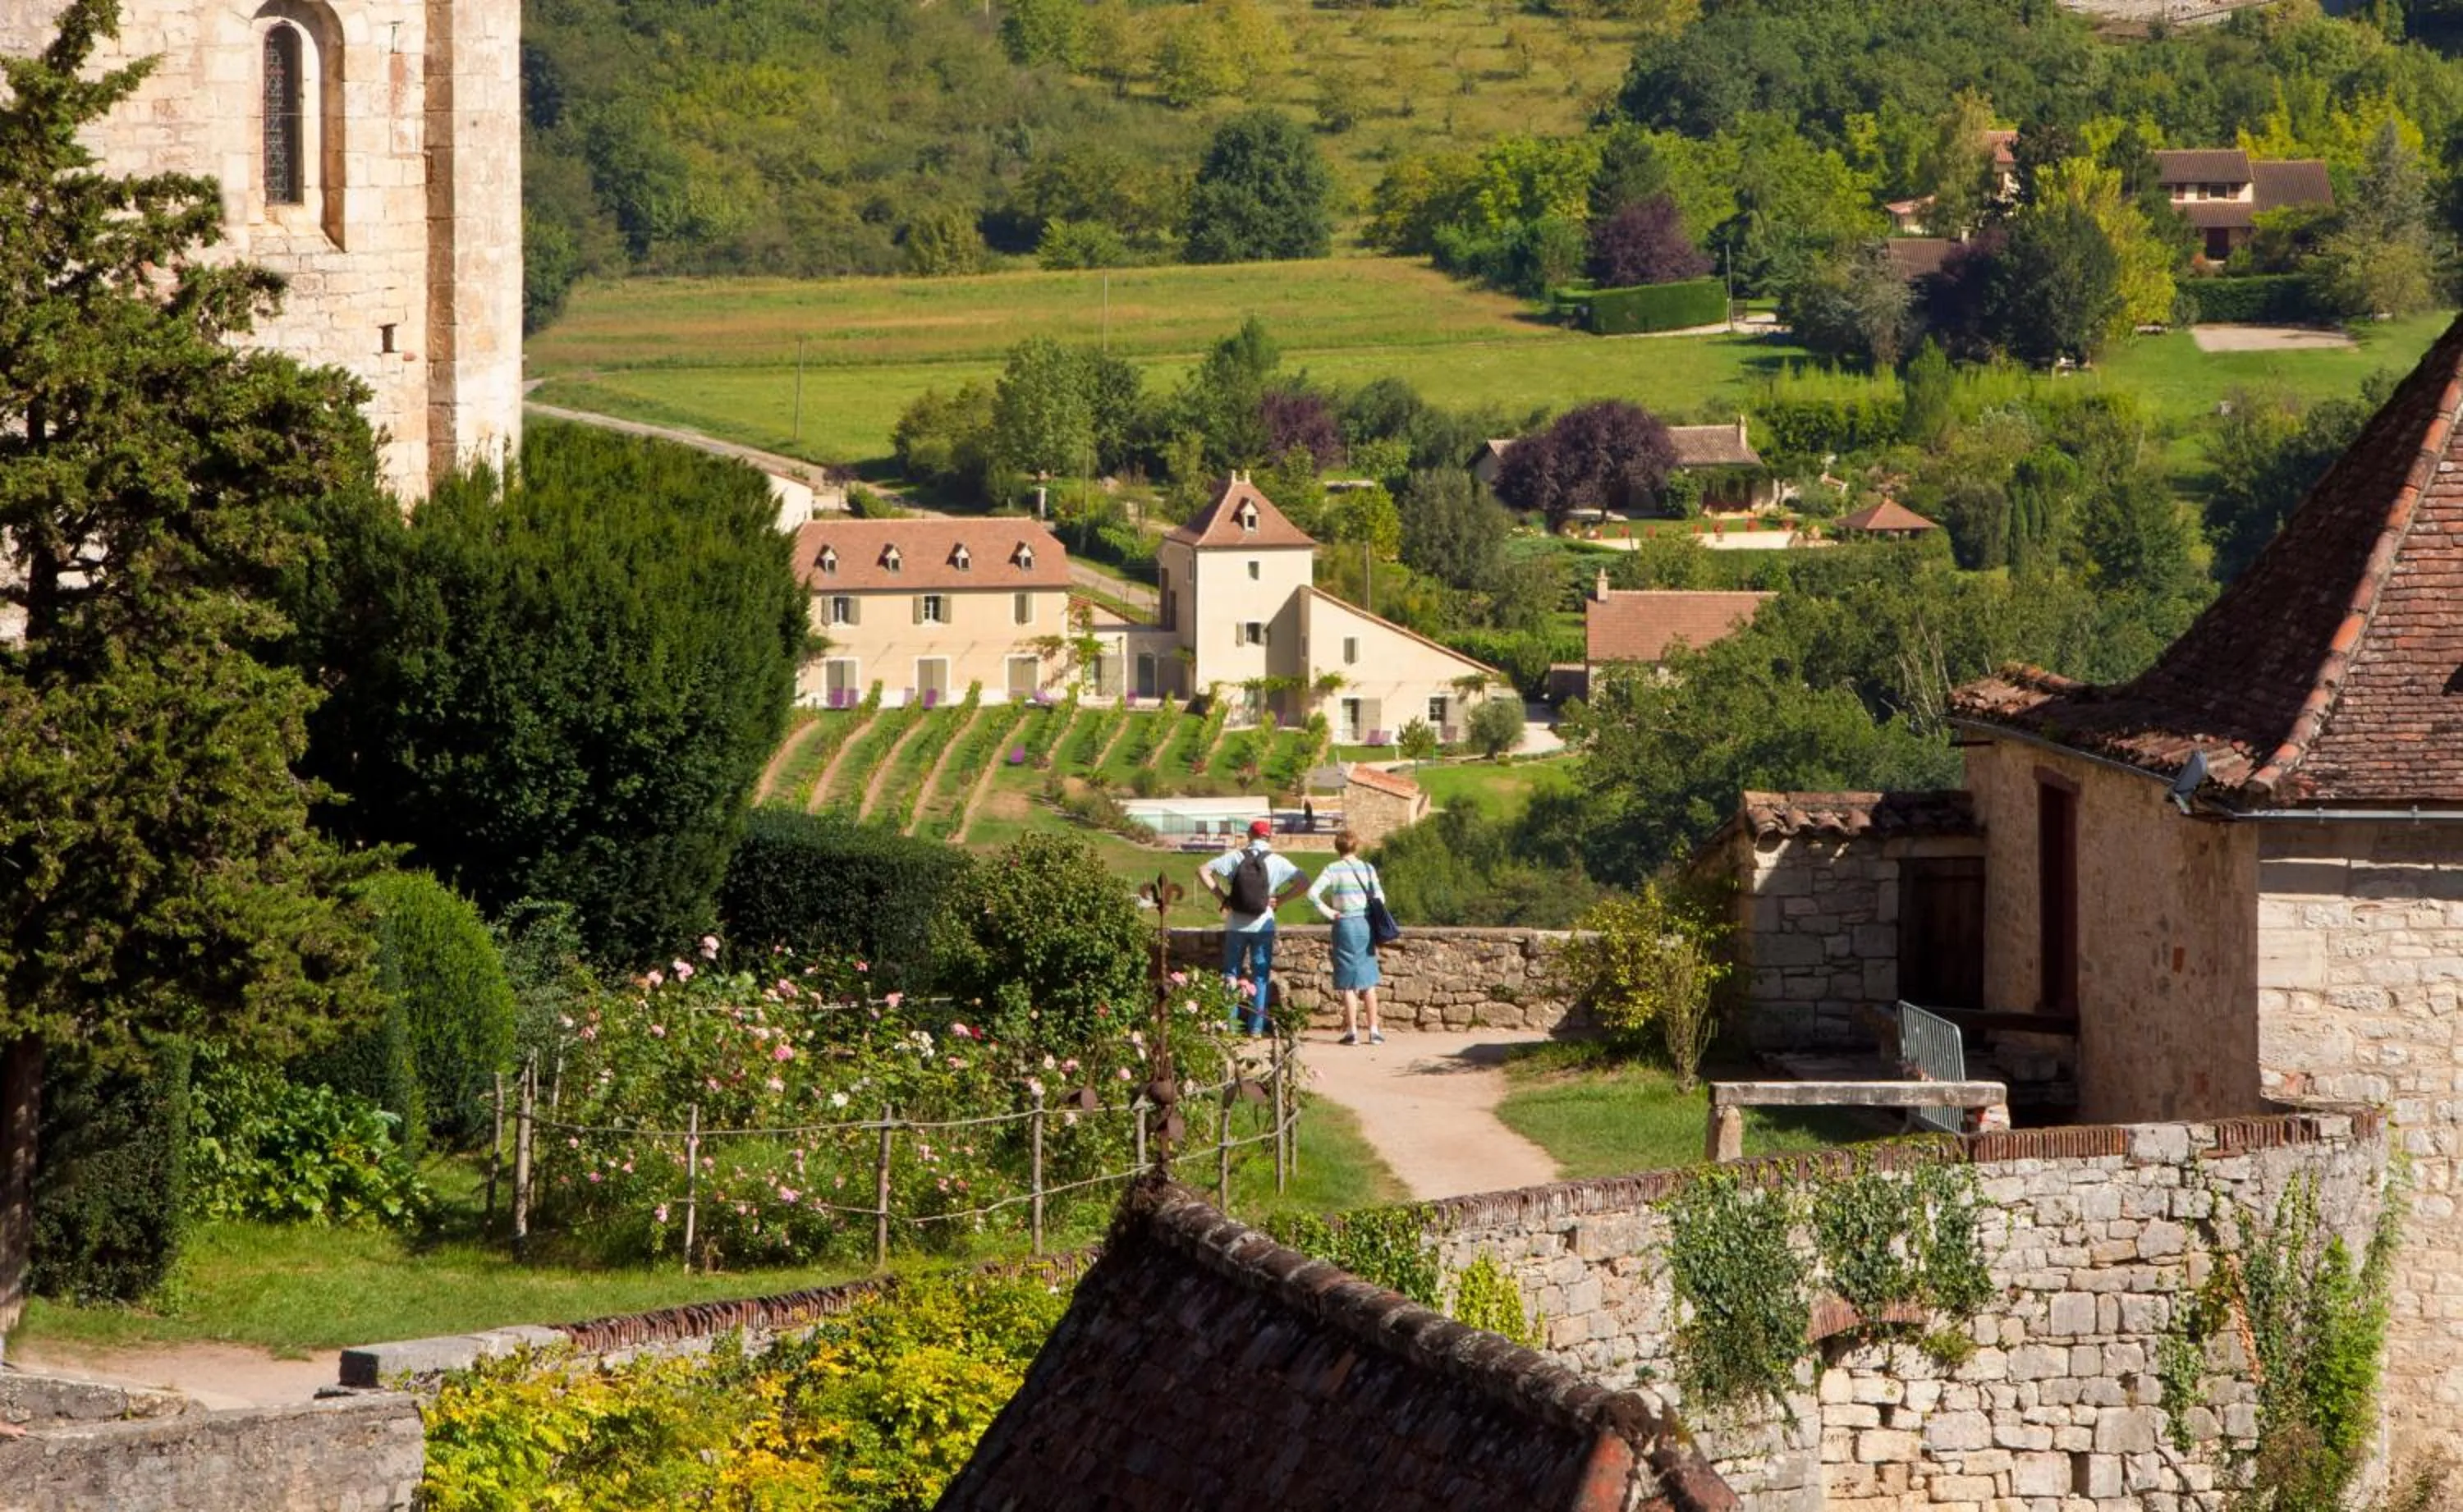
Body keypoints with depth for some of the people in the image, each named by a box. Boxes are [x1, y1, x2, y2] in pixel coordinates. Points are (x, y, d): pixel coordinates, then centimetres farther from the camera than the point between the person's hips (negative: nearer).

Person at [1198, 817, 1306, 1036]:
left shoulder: (1235, 857, 0)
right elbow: (1303, 882, -7)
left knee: (1232, 974, 10)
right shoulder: (1276, 862, -3)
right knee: (1260, 977, 7)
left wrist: (1221, 896, -1)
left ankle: (1229, 1023, 6)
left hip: (1235, 925, 1)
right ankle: (1256, 1026, 5)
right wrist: (1280, 899, -1)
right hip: (1263, 925, -1)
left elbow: (1203, 871, -4)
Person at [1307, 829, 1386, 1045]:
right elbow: (1379, 897, 0)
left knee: (1348, 984, 3)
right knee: (1368, 982, 10)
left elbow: (1313, 893, -16)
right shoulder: (1368, 869, 3)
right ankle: (1374, 1030, 10)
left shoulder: (1333, 870, -4)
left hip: (1345, 925, -3)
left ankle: (1352, 1031, 2)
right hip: (1366, 925, 3)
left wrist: (1328, 912, -5)